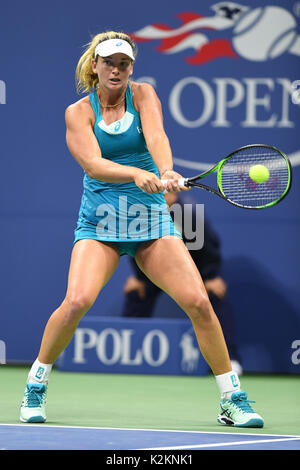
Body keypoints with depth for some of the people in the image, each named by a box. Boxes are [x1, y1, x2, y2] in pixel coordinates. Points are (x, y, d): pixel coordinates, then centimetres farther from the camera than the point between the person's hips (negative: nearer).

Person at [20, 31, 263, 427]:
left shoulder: (143, 95, 2)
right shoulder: (78, 112, -2)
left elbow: (156, 136, -18)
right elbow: (93, 163, -19)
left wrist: (166, 172, -39)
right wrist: (136, 173, -37)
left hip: (152, 218, 2)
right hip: (100, 223, -1)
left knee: (199, 302, -11)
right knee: (77, 300, -24)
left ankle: (233, 401, 0)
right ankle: (35, 387, -4)